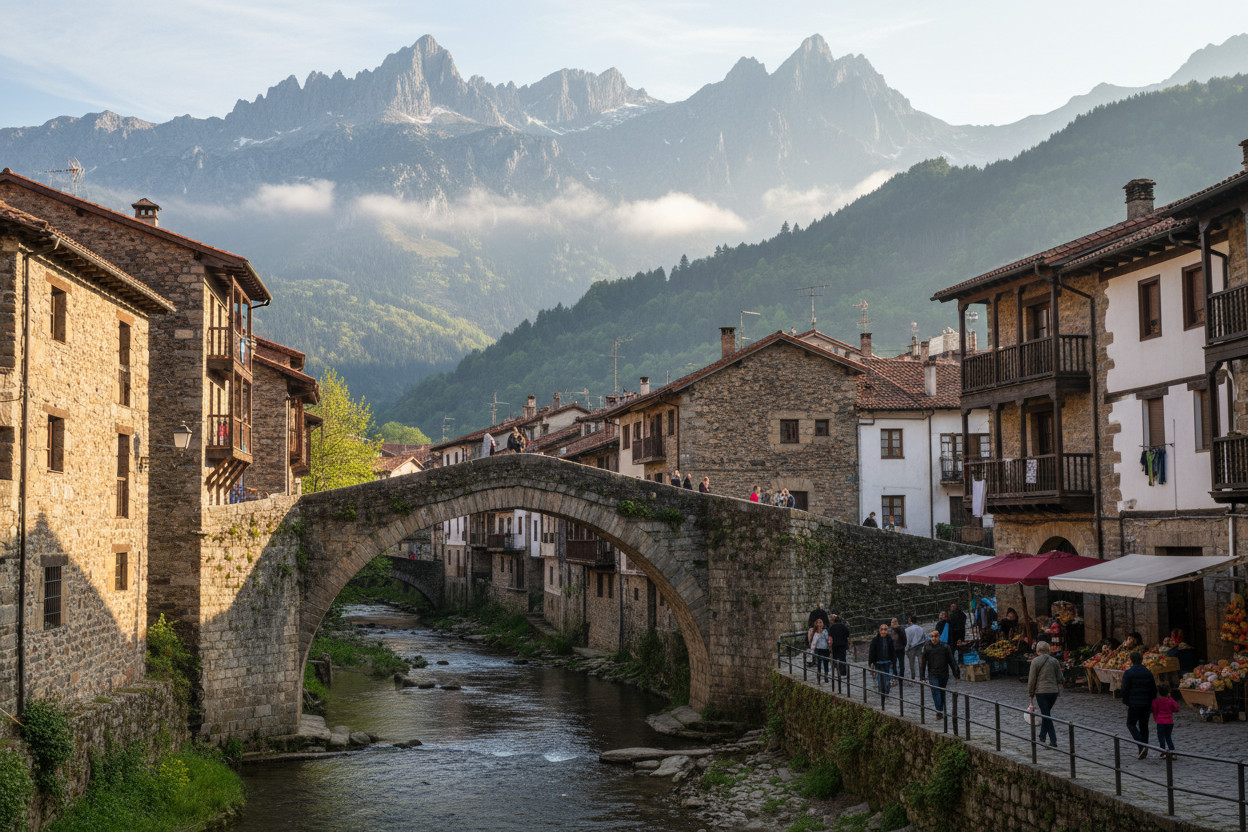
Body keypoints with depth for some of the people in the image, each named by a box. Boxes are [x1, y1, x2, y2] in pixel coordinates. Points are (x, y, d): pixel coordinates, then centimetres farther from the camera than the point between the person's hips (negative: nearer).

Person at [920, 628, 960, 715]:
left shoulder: (945, 646, 1)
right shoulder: (926, 647, -1)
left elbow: (952, 661, 7)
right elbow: (922, 663, 2)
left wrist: (955, 674, 6)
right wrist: (922, 677, -1)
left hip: (944, 674, 2)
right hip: (933, 674, -2)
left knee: (942, 692, 11)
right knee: (935, 691, -14)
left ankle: (941, 709, 25)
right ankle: (939, 711, -20)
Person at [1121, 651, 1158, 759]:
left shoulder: (1128, 673, -10)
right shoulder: (1148, 673, 7)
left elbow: (1125, 690, -11)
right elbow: (1154, 689, 10)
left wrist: (1126, 703, 0)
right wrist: (1151, 702, 17)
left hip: (1134, 704, -5)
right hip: (1146, 704, 5)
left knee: (1131, 724, 6)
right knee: (1144, 725, 13)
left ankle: (1142, 746, -14)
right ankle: (1143, 751, 15)